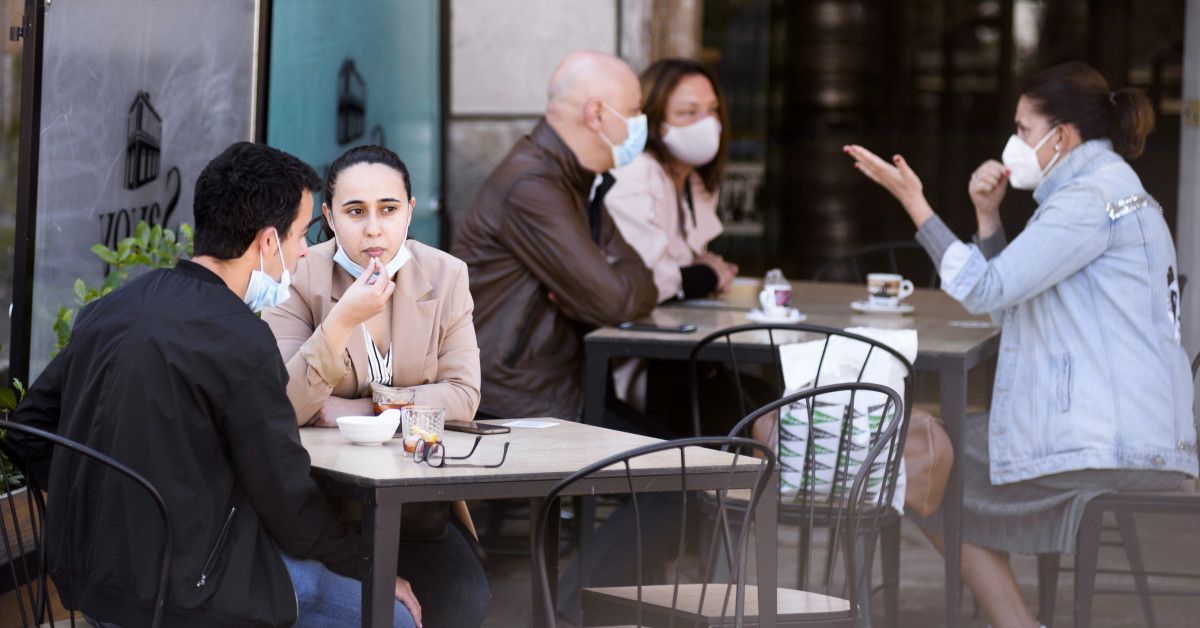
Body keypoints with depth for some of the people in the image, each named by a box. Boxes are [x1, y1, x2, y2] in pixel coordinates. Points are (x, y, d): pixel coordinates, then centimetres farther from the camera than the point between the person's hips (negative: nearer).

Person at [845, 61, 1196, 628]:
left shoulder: (1092, 197, -12)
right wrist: (987, 215, 8)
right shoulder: (1115, 190, 21)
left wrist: (913, 202, -13)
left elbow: (986, 291, -18)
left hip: (1105, 449, -10)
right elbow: (1010, 298, 20)